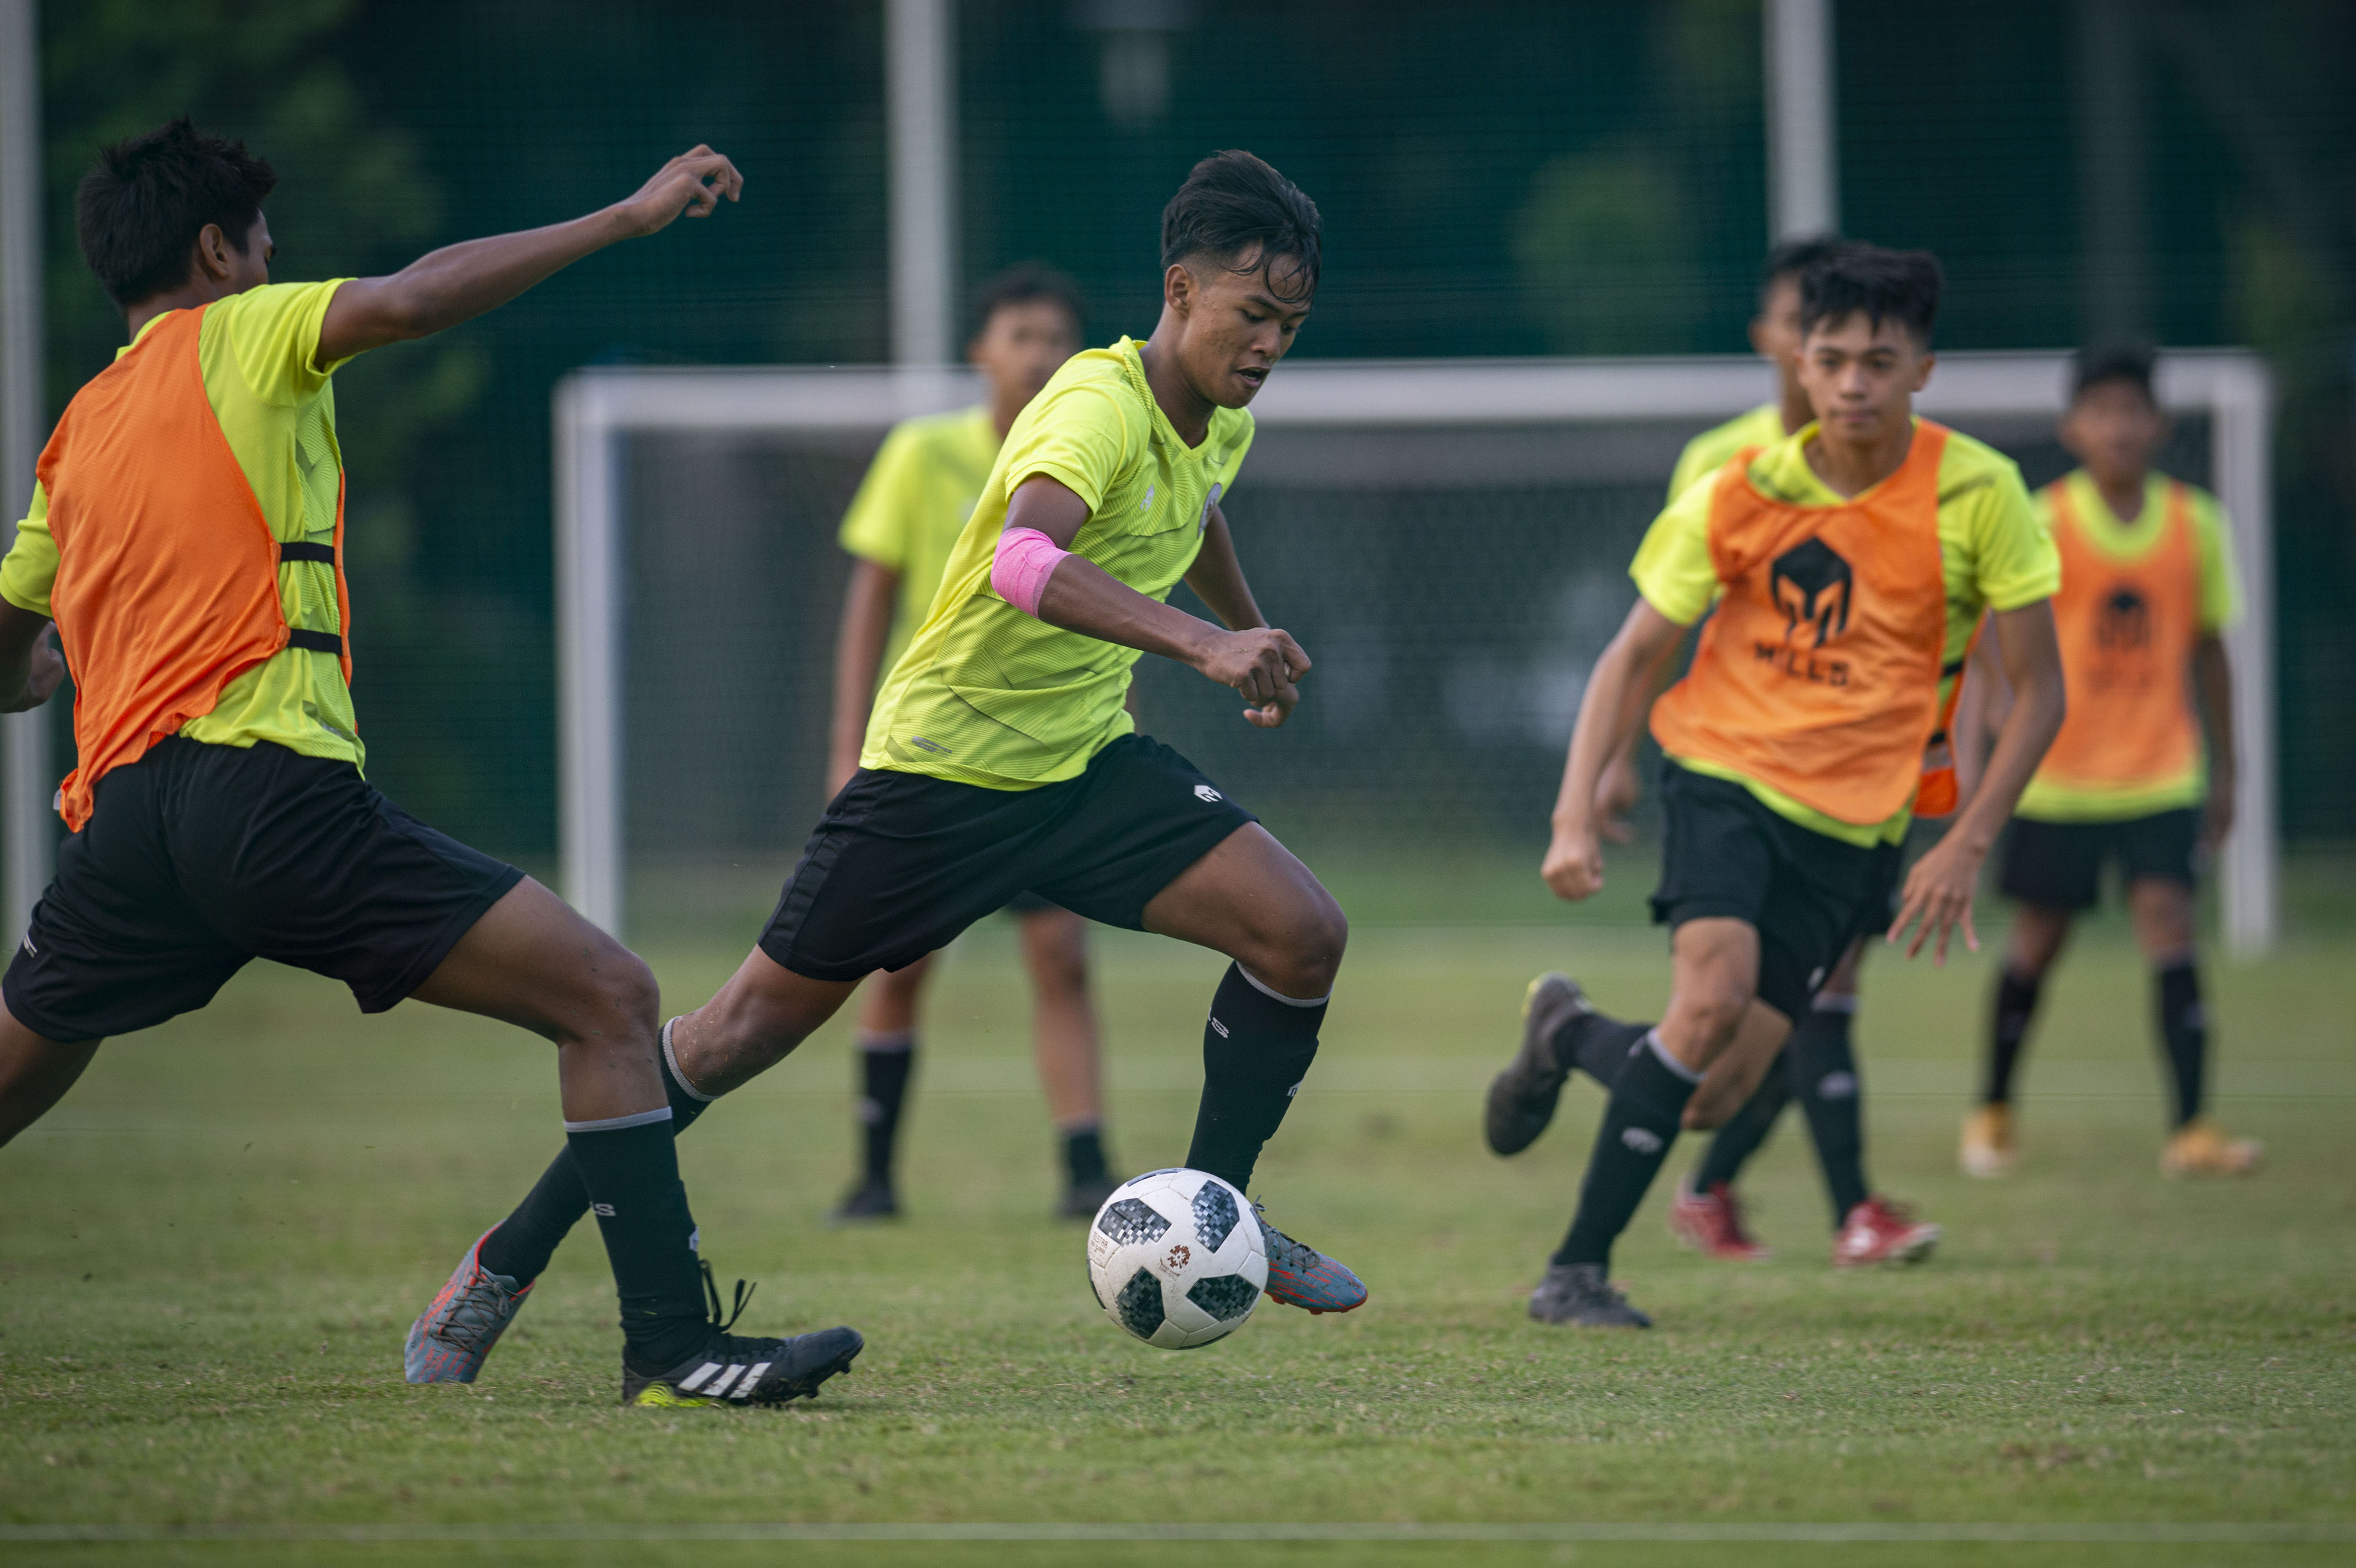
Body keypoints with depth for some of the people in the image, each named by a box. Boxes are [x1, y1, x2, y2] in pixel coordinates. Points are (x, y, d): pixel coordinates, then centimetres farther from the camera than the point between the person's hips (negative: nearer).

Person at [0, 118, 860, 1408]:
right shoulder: (240, 338, 6)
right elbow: (409, 300, -13)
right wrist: (629, 217, -9)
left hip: (118, 816, 7)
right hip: (273, 788, -7)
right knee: (608, 996, -7)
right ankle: (670, 1338, -17)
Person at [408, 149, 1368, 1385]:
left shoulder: (1221, 422, 1)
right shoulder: (1097, 405, -26)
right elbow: (1023, 562, -47)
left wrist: (1252, 629, 38)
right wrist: (1200, 644, -56)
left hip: (1087, 761, 7)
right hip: (942, 762, -7)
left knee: (1303, 933, -11)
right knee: (751, 1028, -1)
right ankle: (511, 1259, 12)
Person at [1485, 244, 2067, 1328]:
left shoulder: (1979, 495, -8)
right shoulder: (1742, 494, -7)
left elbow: (2039, 688, -1)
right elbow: (1636, 656, 1)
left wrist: (1967, 844, -10)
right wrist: (1576, 813, -12)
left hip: (1850, 819, 2)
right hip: (1723, 768, -2)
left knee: (1722, 1086, -3)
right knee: (1714, 995, -27)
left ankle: (1570, 1037, 31)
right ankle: (1578, 1269, -17)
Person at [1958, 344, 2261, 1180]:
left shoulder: (2196, 524, 0)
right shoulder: (2044, 524, -8)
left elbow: (2208, 650, 9)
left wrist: (2224, 769, 12)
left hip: (2160, 774, 1)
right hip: (2058, 774, -1)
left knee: (2168, 921, -13)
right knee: (2038, 940, 8)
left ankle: (2192, 1127, -15)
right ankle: (1994, 1109, 29)